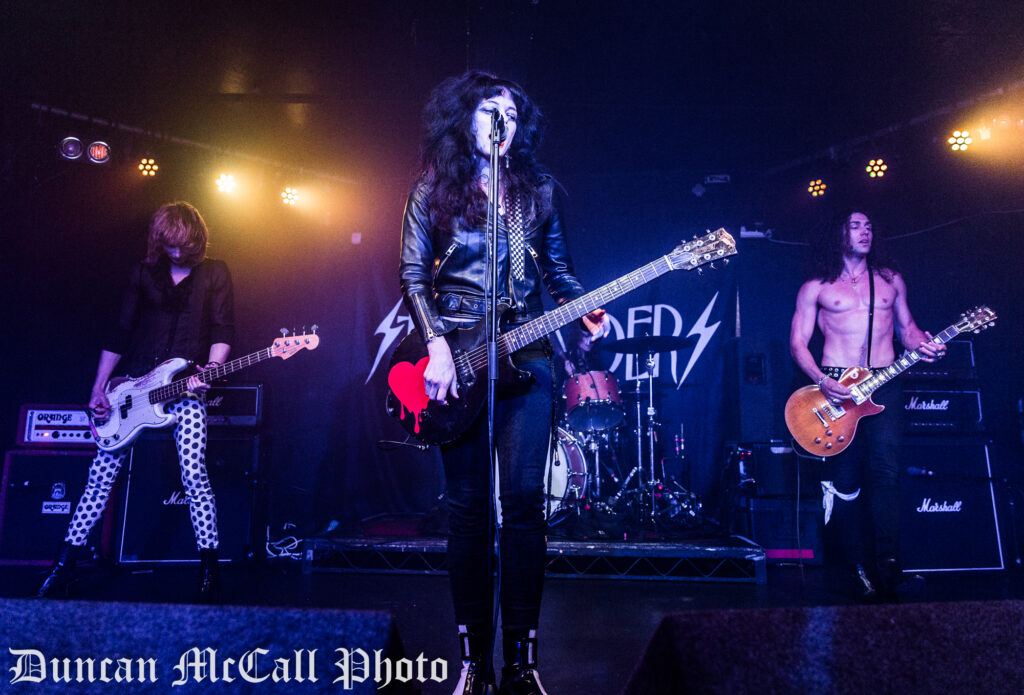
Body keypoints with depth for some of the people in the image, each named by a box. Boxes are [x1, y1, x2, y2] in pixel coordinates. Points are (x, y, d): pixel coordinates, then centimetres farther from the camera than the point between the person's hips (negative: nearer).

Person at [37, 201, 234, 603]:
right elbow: (120, 333, 11)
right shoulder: (145, 273, 13)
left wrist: (211, 369, -17)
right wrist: (99, 388, 5)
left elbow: (223, 328, -1)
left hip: (186, 389, -3)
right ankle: (64, 567, 13)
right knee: (101, 474, 1)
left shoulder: (214, 273, 6)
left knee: (194, 475, -13)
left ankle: (209, 570, -3)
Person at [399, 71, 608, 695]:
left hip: (525, 355, 1)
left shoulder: (538, 189, 13)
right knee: (469, 506, 2)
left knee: (524, 498, -4)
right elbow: (413, 275, 2)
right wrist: (437, 346, -11)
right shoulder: (433, 188, 7)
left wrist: (586, 312, -4)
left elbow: (558, 267, 15)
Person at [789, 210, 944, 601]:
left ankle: (887, 562, -14)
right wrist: (822, 382, -12)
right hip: (834, 386, -2)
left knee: (885, 465, -17)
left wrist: (922, 345, 0)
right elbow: (797, 343, 3)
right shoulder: (815, 288, 8)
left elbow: (906, 326, 23)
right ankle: (859, 568, 6)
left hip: (883, 382, 2)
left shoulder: (890, 280, 18)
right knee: (846, 477, -3)